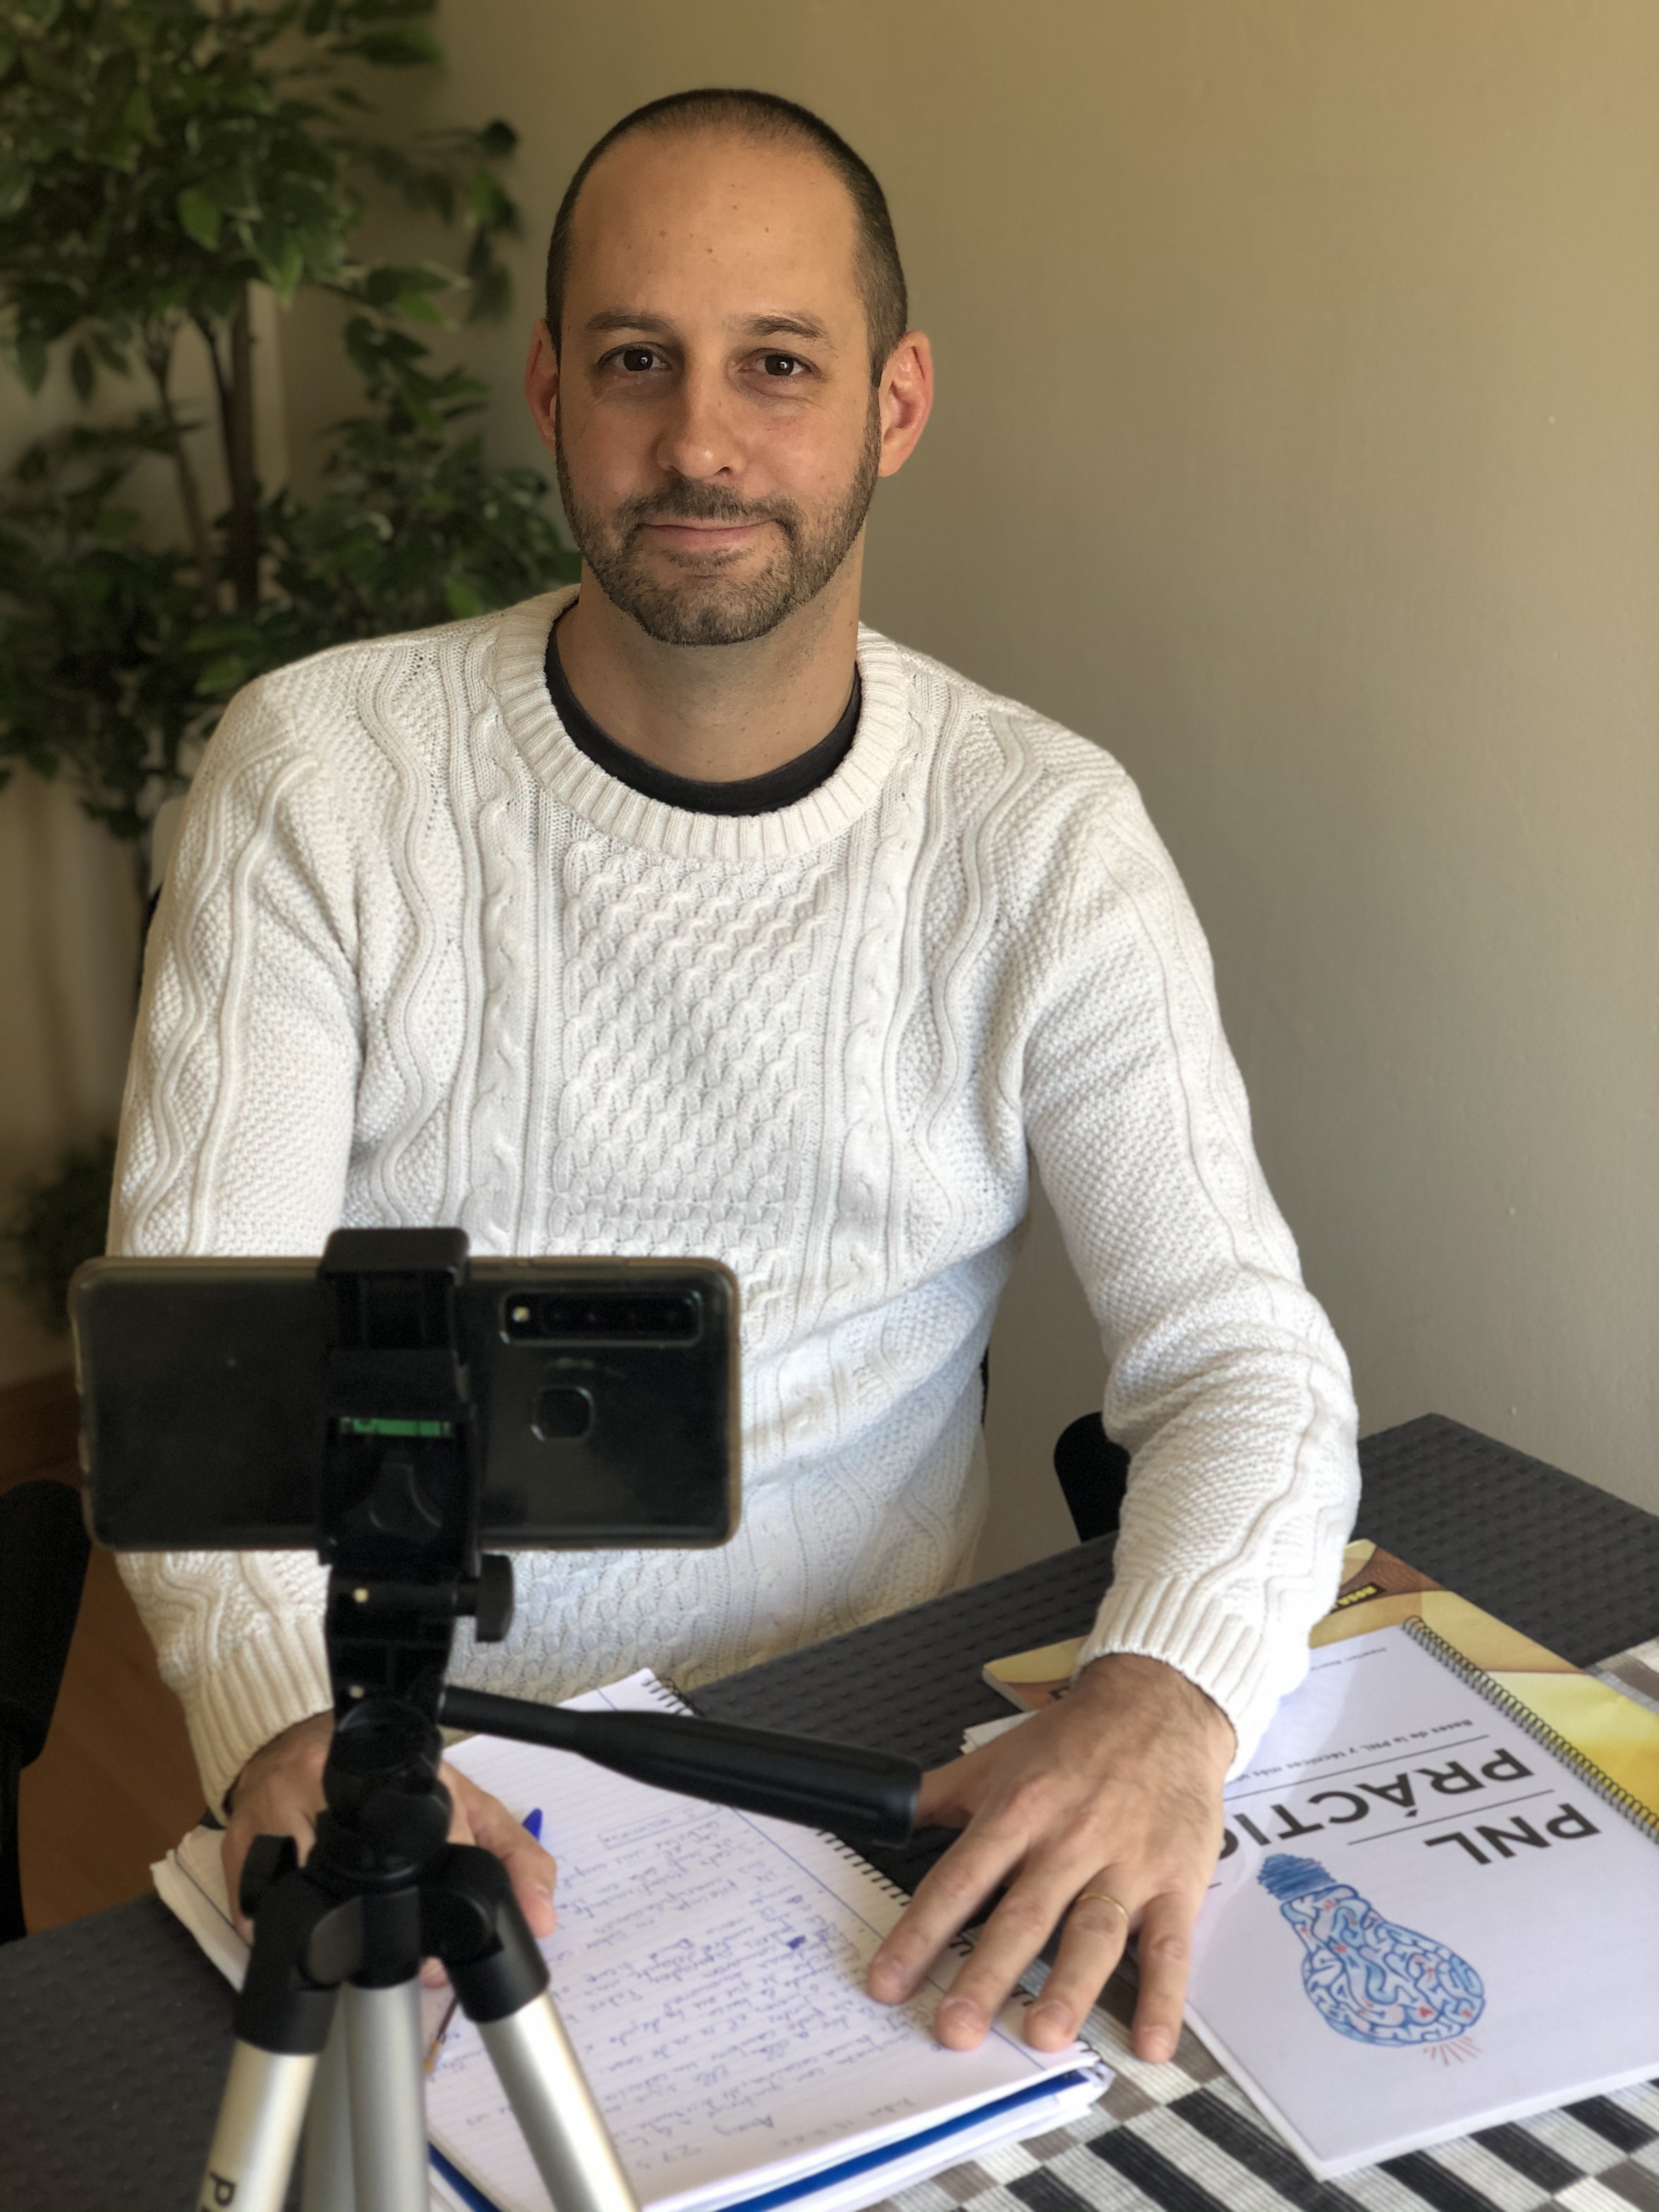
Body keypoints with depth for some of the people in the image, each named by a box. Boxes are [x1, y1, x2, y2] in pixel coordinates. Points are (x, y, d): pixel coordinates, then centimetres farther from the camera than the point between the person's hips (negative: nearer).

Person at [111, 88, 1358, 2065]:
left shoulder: (1039, 831, -3)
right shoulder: (316, 775, -5)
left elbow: (1243, 1352, -6)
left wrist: (1169, 1697, -28)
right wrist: (286, 1728, -29)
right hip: (411, 1745, -1)